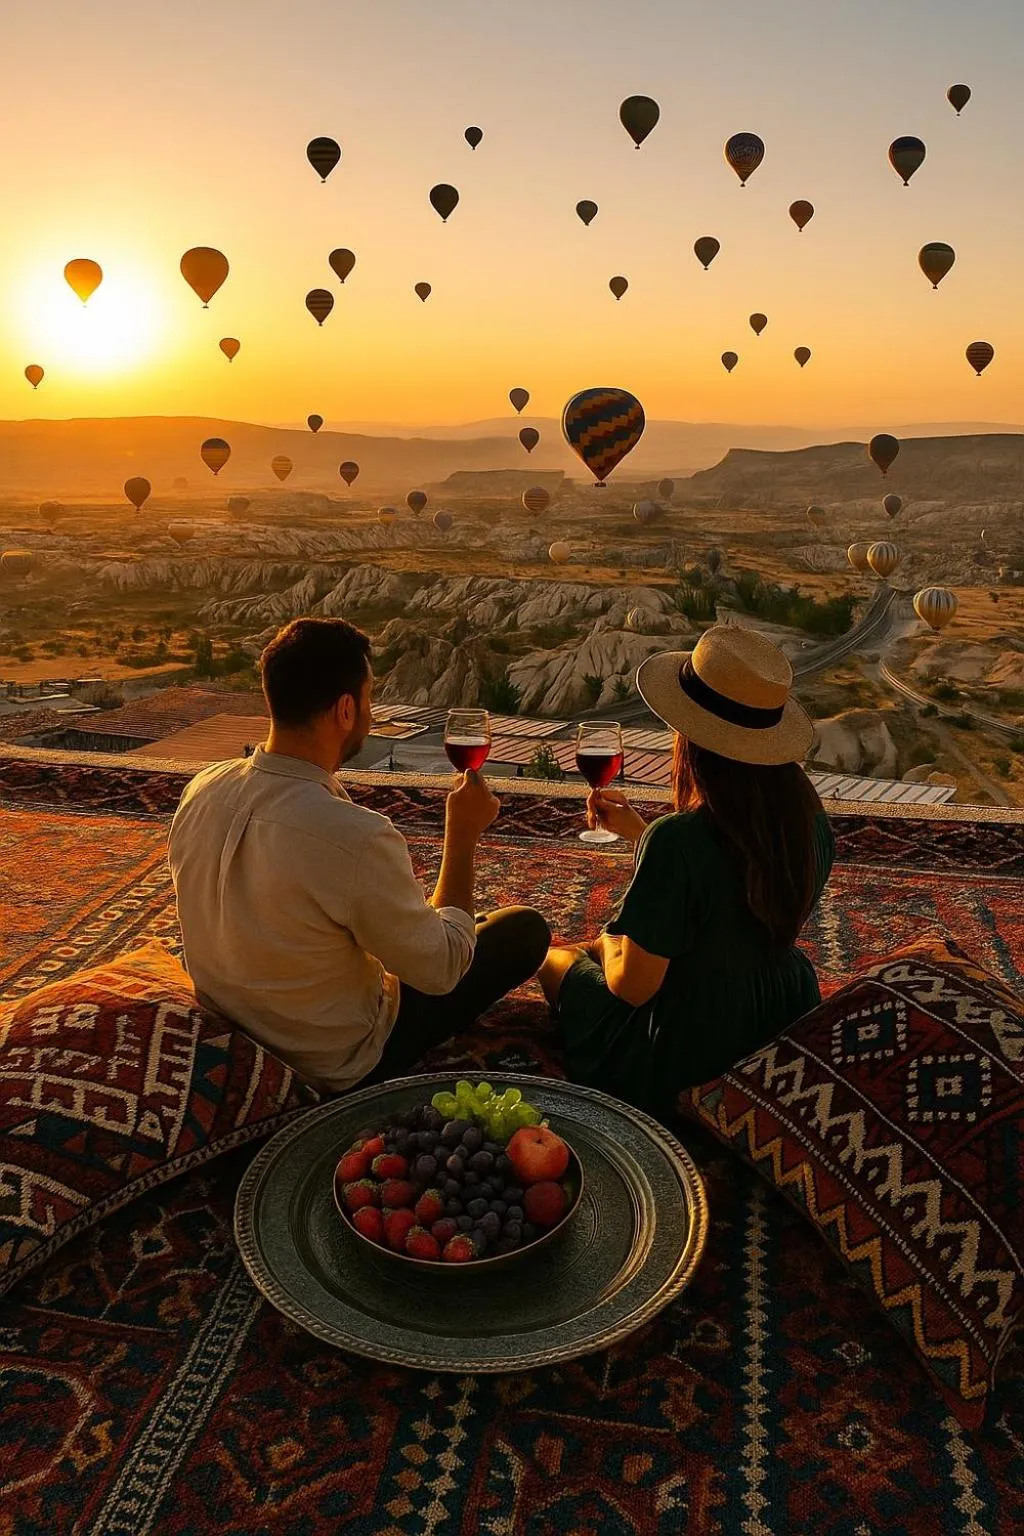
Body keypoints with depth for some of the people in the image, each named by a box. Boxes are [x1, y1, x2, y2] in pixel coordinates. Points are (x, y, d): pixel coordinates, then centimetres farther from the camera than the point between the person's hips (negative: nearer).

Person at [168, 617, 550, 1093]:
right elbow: (441, 970, -21)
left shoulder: (201, 790, -13)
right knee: (525, 927, 7)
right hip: (339, 1071, -7)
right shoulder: (357, 838, -36)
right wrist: (463, 834, -13)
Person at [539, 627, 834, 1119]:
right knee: (605, 948, 29)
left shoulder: (677, 841, -34)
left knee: (555, 959, 21)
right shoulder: (810, 820, -13)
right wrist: (637, 830, 9)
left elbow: (631, 985, -24)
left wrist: (609, 939, -2)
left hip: (684, 1063, -6)